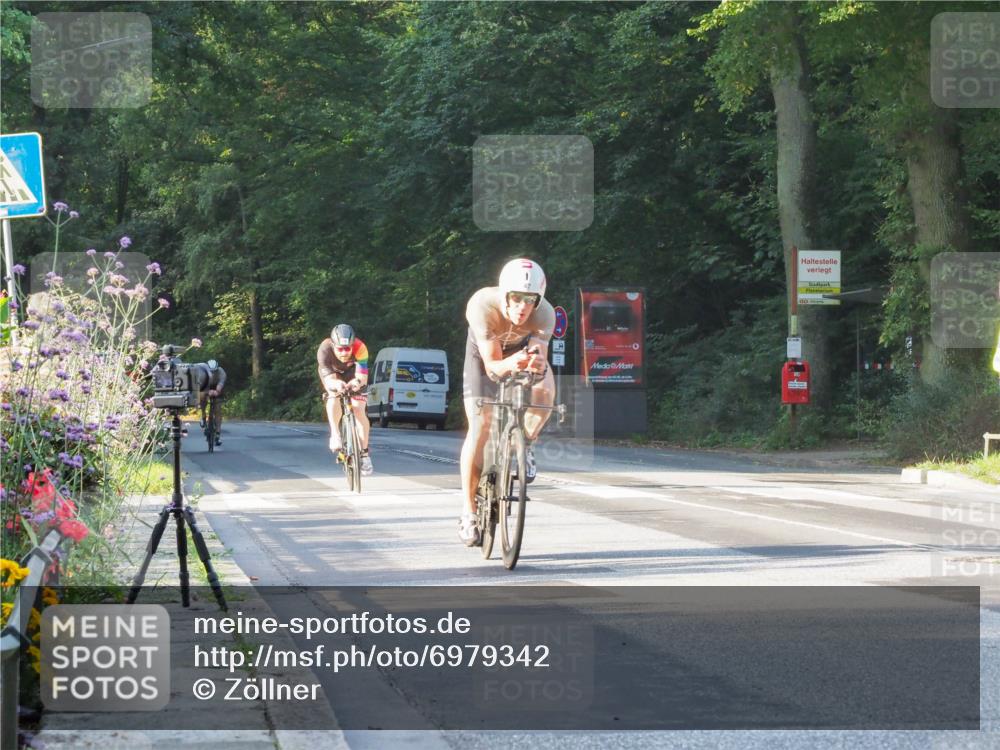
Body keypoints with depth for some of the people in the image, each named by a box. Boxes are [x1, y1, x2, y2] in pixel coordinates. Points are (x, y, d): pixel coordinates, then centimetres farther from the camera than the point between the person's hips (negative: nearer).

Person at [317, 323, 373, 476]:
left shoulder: (360, 348, -38)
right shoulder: (324, 350, -38)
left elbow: (362, 377, -41)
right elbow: (329, 379, -42)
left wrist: (357, 382, -64)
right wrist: (336, 384, -65)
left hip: (352, 372, 0)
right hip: (332, 372, 0)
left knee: (358, 409, -12)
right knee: (334, 396, -32)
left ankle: (364, 453, -3)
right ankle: (335, 435, -22)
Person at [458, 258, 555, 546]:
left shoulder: (544, 314, -35)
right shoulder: (482, 306, -39)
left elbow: (540, 358, -38)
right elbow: (492, 366, -38)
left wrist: (537, 366, -61)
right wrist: (510, 364, -59)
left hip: (524, 348, 1)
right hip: (485, 353, -1)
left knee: (545, 391, -30)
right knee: (479, 429, -12)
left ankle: (524, 445, 0)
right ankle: (468, 511, -1)